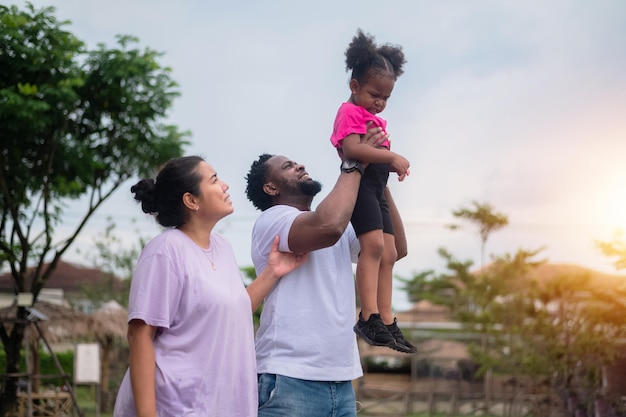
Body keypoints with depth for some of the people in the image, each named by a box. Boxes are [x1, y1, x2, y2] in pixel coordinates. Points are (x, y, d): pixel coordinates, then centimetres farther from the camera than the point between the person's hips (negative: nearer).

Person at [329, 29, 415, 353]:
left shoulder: (374, 119, 25)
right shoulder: (350, 112, -6)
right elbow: (352, 149, -24)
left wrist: (395, 165, 8)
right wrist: (392, 157, -28)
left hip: (377, 189, 10)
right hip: (359, 183, -10)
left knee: (389, 254, 7)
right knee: (374, 244, -22)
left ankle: (386, 321, 8)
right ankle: (369, 317, -24)